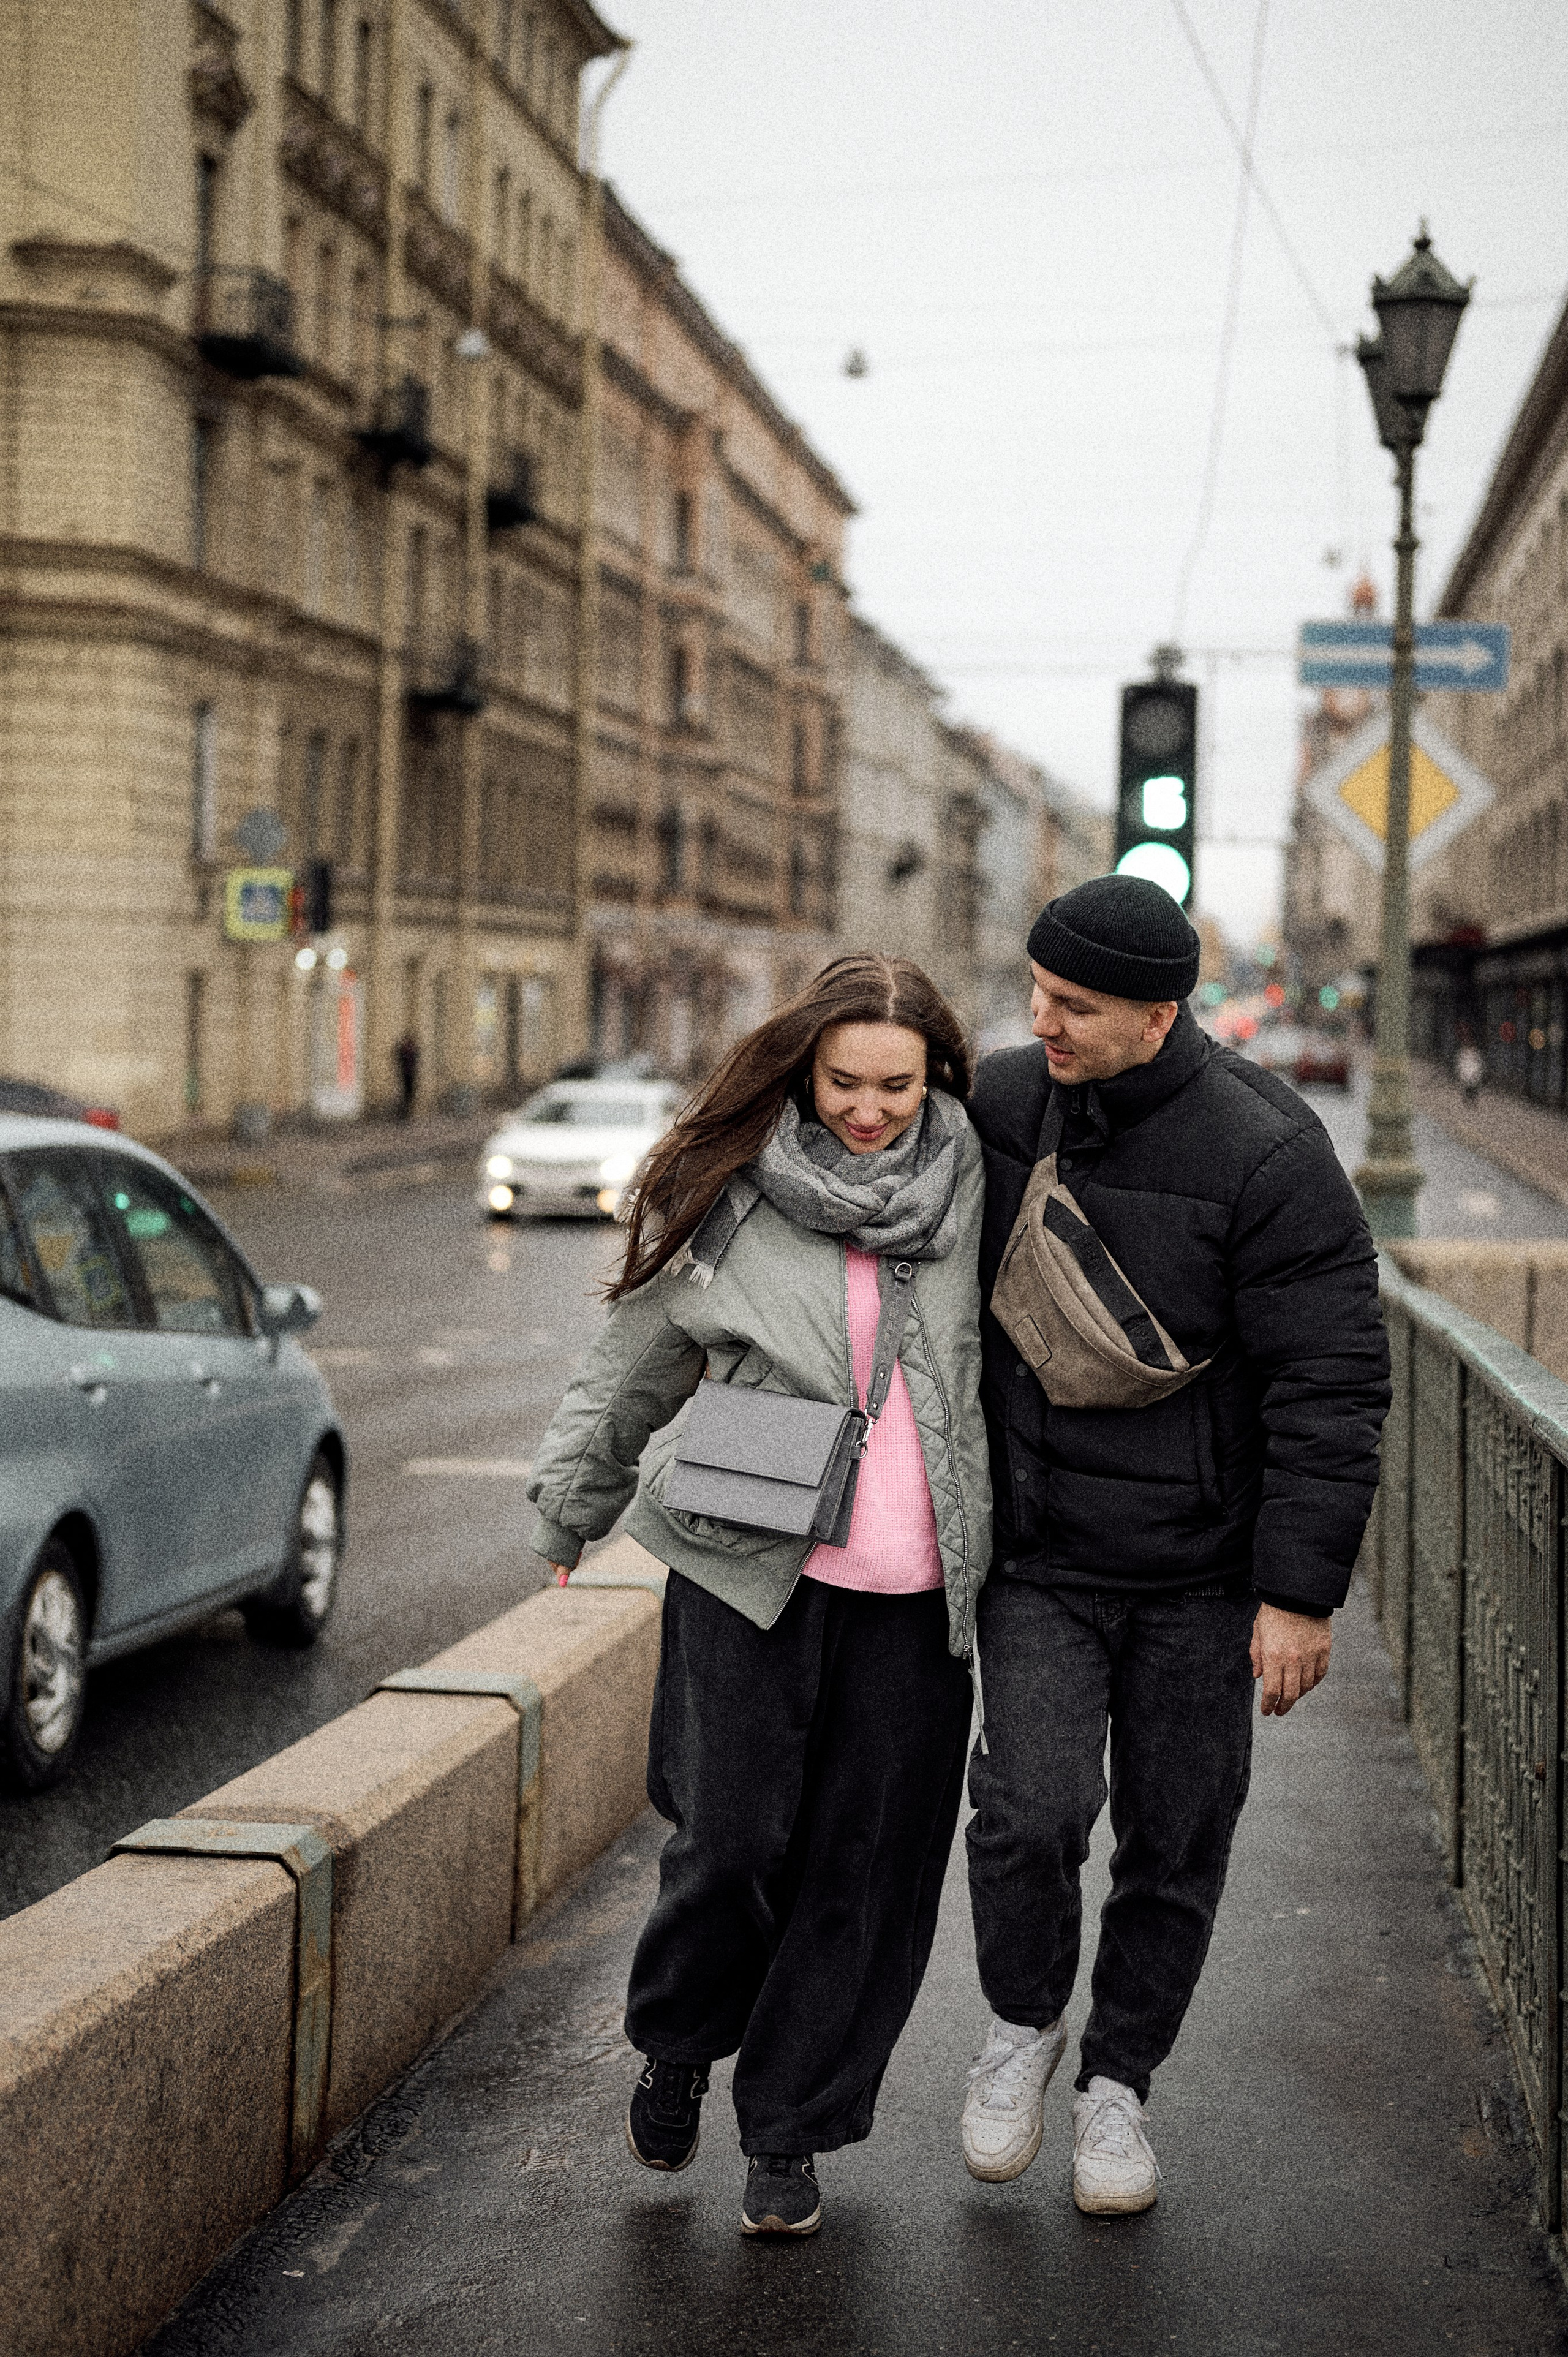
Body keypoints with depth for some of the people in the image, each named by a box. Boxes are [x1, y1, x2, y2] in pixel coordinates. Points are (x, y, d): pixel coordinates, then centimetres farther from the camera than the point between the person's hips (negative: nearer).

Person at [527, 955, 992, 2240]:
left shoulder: (974, 1185, 5)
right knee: (733, 1840, -4)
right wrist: (573, 1506, 18)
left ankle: (789, 2134, 20)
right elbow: (633, 1363, 11)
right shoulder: (727, 1201, 0)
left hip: (914, 1593, 2)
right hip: (752, 1570, -2)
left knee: (868, 1869, 4)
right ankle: (677, 2049, 27)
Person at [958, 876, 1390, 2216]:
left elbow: (1332, 1385, -14)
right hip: (1040, 1553, 2)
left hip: (1202, 1570, -2)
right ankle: (1023, 2023, 16)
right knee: (1032, 1807, -12)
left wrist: (1301, 1591, -16)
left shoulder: (1267, 1156, -16)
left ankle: (1119, 2081, 28)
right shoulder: (998, 1108, -3)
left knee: (1177, 1839, 7)